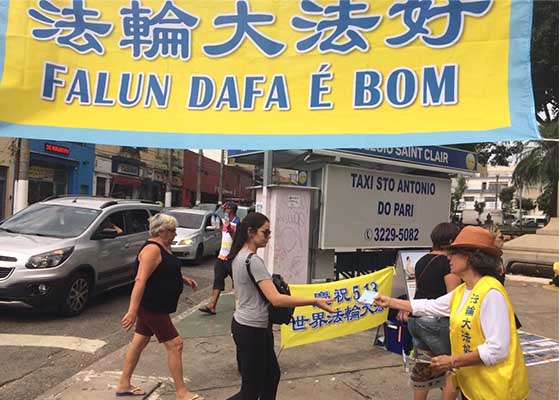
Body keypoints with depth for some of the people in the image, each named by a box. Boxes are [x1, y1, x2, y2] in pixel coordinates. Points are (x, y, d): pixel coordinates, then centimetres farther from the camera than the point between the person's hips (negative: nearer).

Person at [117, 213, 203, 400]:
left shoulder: (164, 247, 9)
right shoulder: (152, 249, -22)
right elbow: (140, 280, -29)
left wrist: (183, 279, 13)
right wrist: (132, 310, -34)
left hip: (154, 306, 10)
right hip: (151, 306, -10)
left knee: (139, 342, 18)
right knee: (175, 344, -5)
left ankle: (124, 385, 31)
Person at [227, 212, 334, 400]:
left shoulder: (239, 256, 7)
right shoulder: (253, 260, -24)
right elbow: (276, 299, -30)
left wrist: (270, 283, 15)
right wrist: (315, 301, -28)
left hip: (244, 325, 10)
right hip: (252, 329, -10)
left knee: (272, 374, 20)